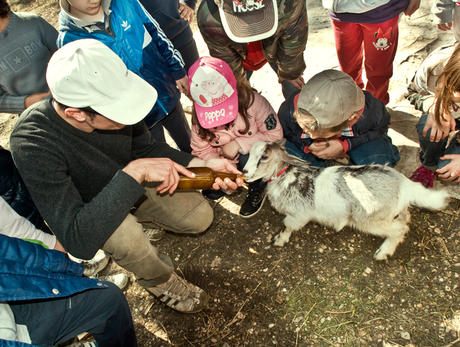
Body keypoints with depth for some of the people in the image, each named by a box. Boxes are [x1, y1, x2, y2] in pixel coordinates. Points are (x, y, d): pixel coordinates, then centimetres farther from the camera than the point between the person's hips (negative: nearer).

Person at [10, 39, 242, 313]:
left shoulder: (112, 101, -27)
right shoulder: (33, 144, -40)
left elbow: (144, 148, -6)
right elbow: (78, 240, -43)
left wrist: (202, 164, -20)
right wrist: (134, 173, -46)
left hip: (131, 184, 5)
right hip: (81, 207, -4)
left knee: (200, 217, -1)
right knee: (123, 234, -36)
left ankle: (139, 217, 27)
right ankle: (159, 280, -1)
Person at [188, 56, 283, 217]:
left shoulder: (252, 101, -28)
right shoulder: (199, 118, -19)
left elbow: (275, 134, -22)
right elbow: (201, 151, -11)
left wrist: (239, 144, -30)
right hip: (226, 160, 4)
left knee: (246, 159, -36)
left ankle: (258, 189, -3)